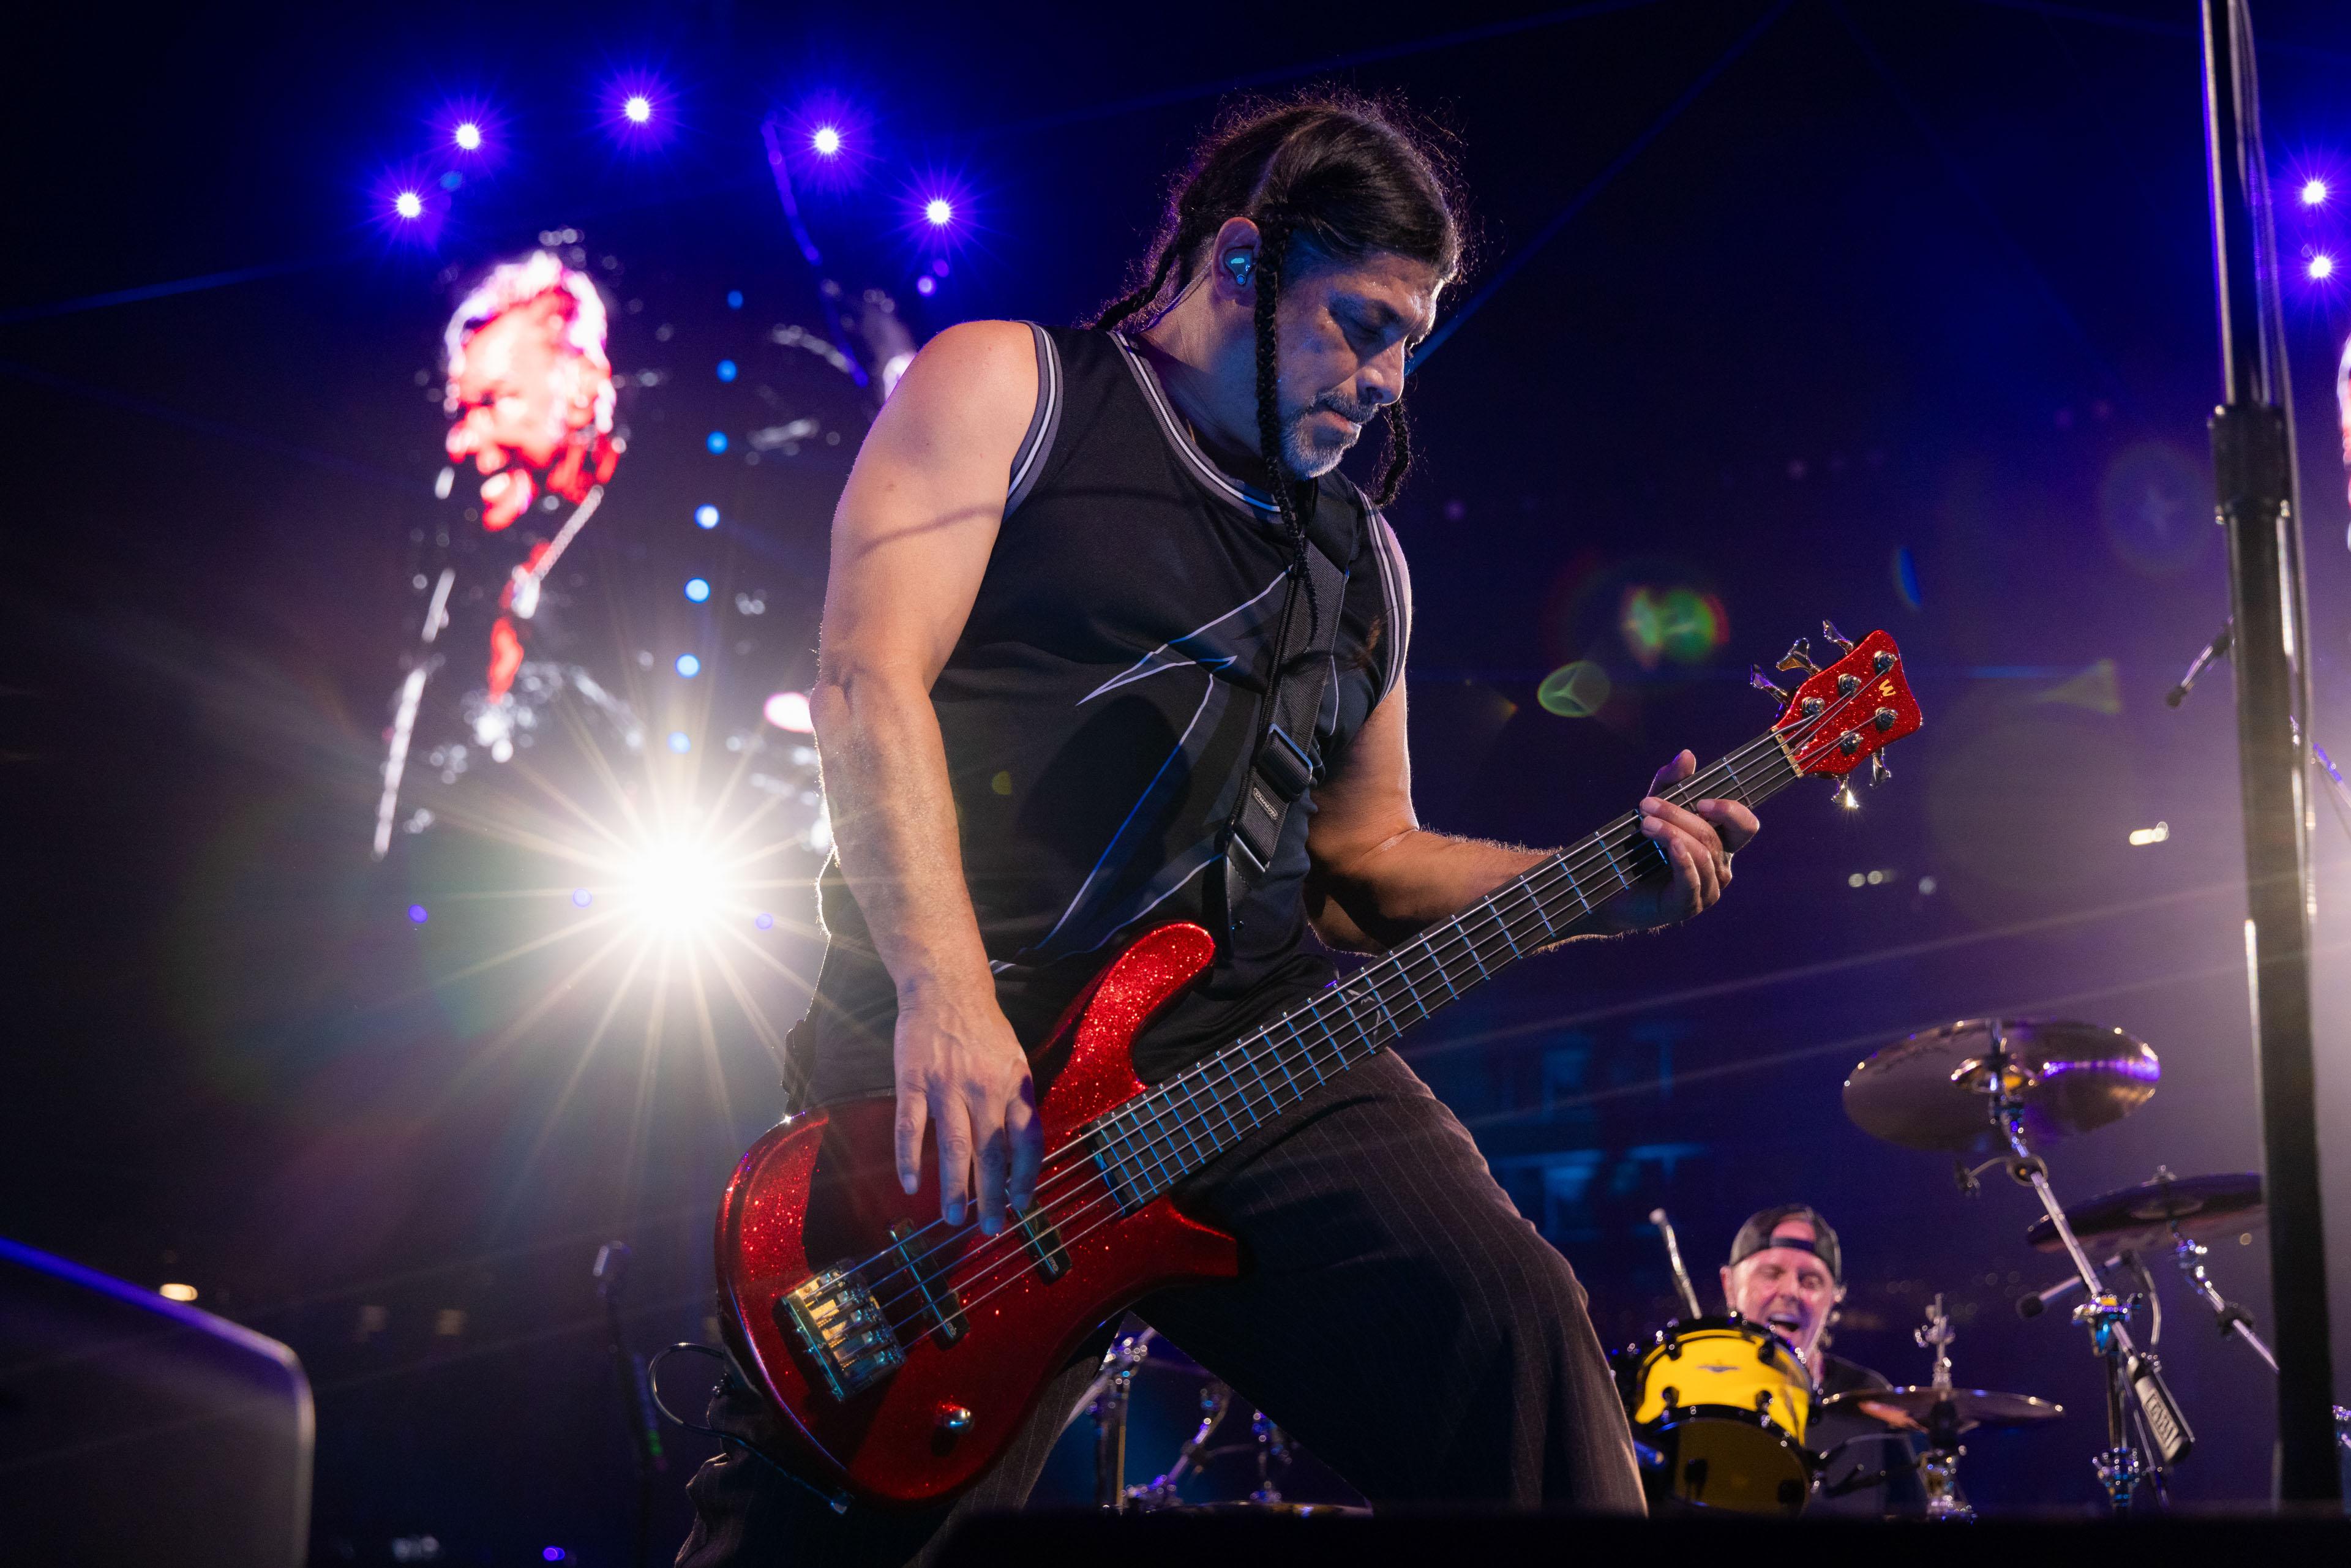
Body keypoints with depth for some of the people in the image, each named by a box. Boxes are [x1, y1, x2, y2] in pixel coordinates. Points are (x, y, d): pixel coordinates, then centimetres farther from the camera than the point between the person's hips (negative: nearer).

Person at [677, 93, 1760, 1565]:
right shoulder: (1006, 385, 5)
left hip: (1255, 1052, 5)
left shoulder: (1359, 553, 24)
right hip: (948, 1059, -4)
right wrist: (947, 998, -22)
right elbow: (871, 679, -8)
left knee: (1509, 1330, -18)